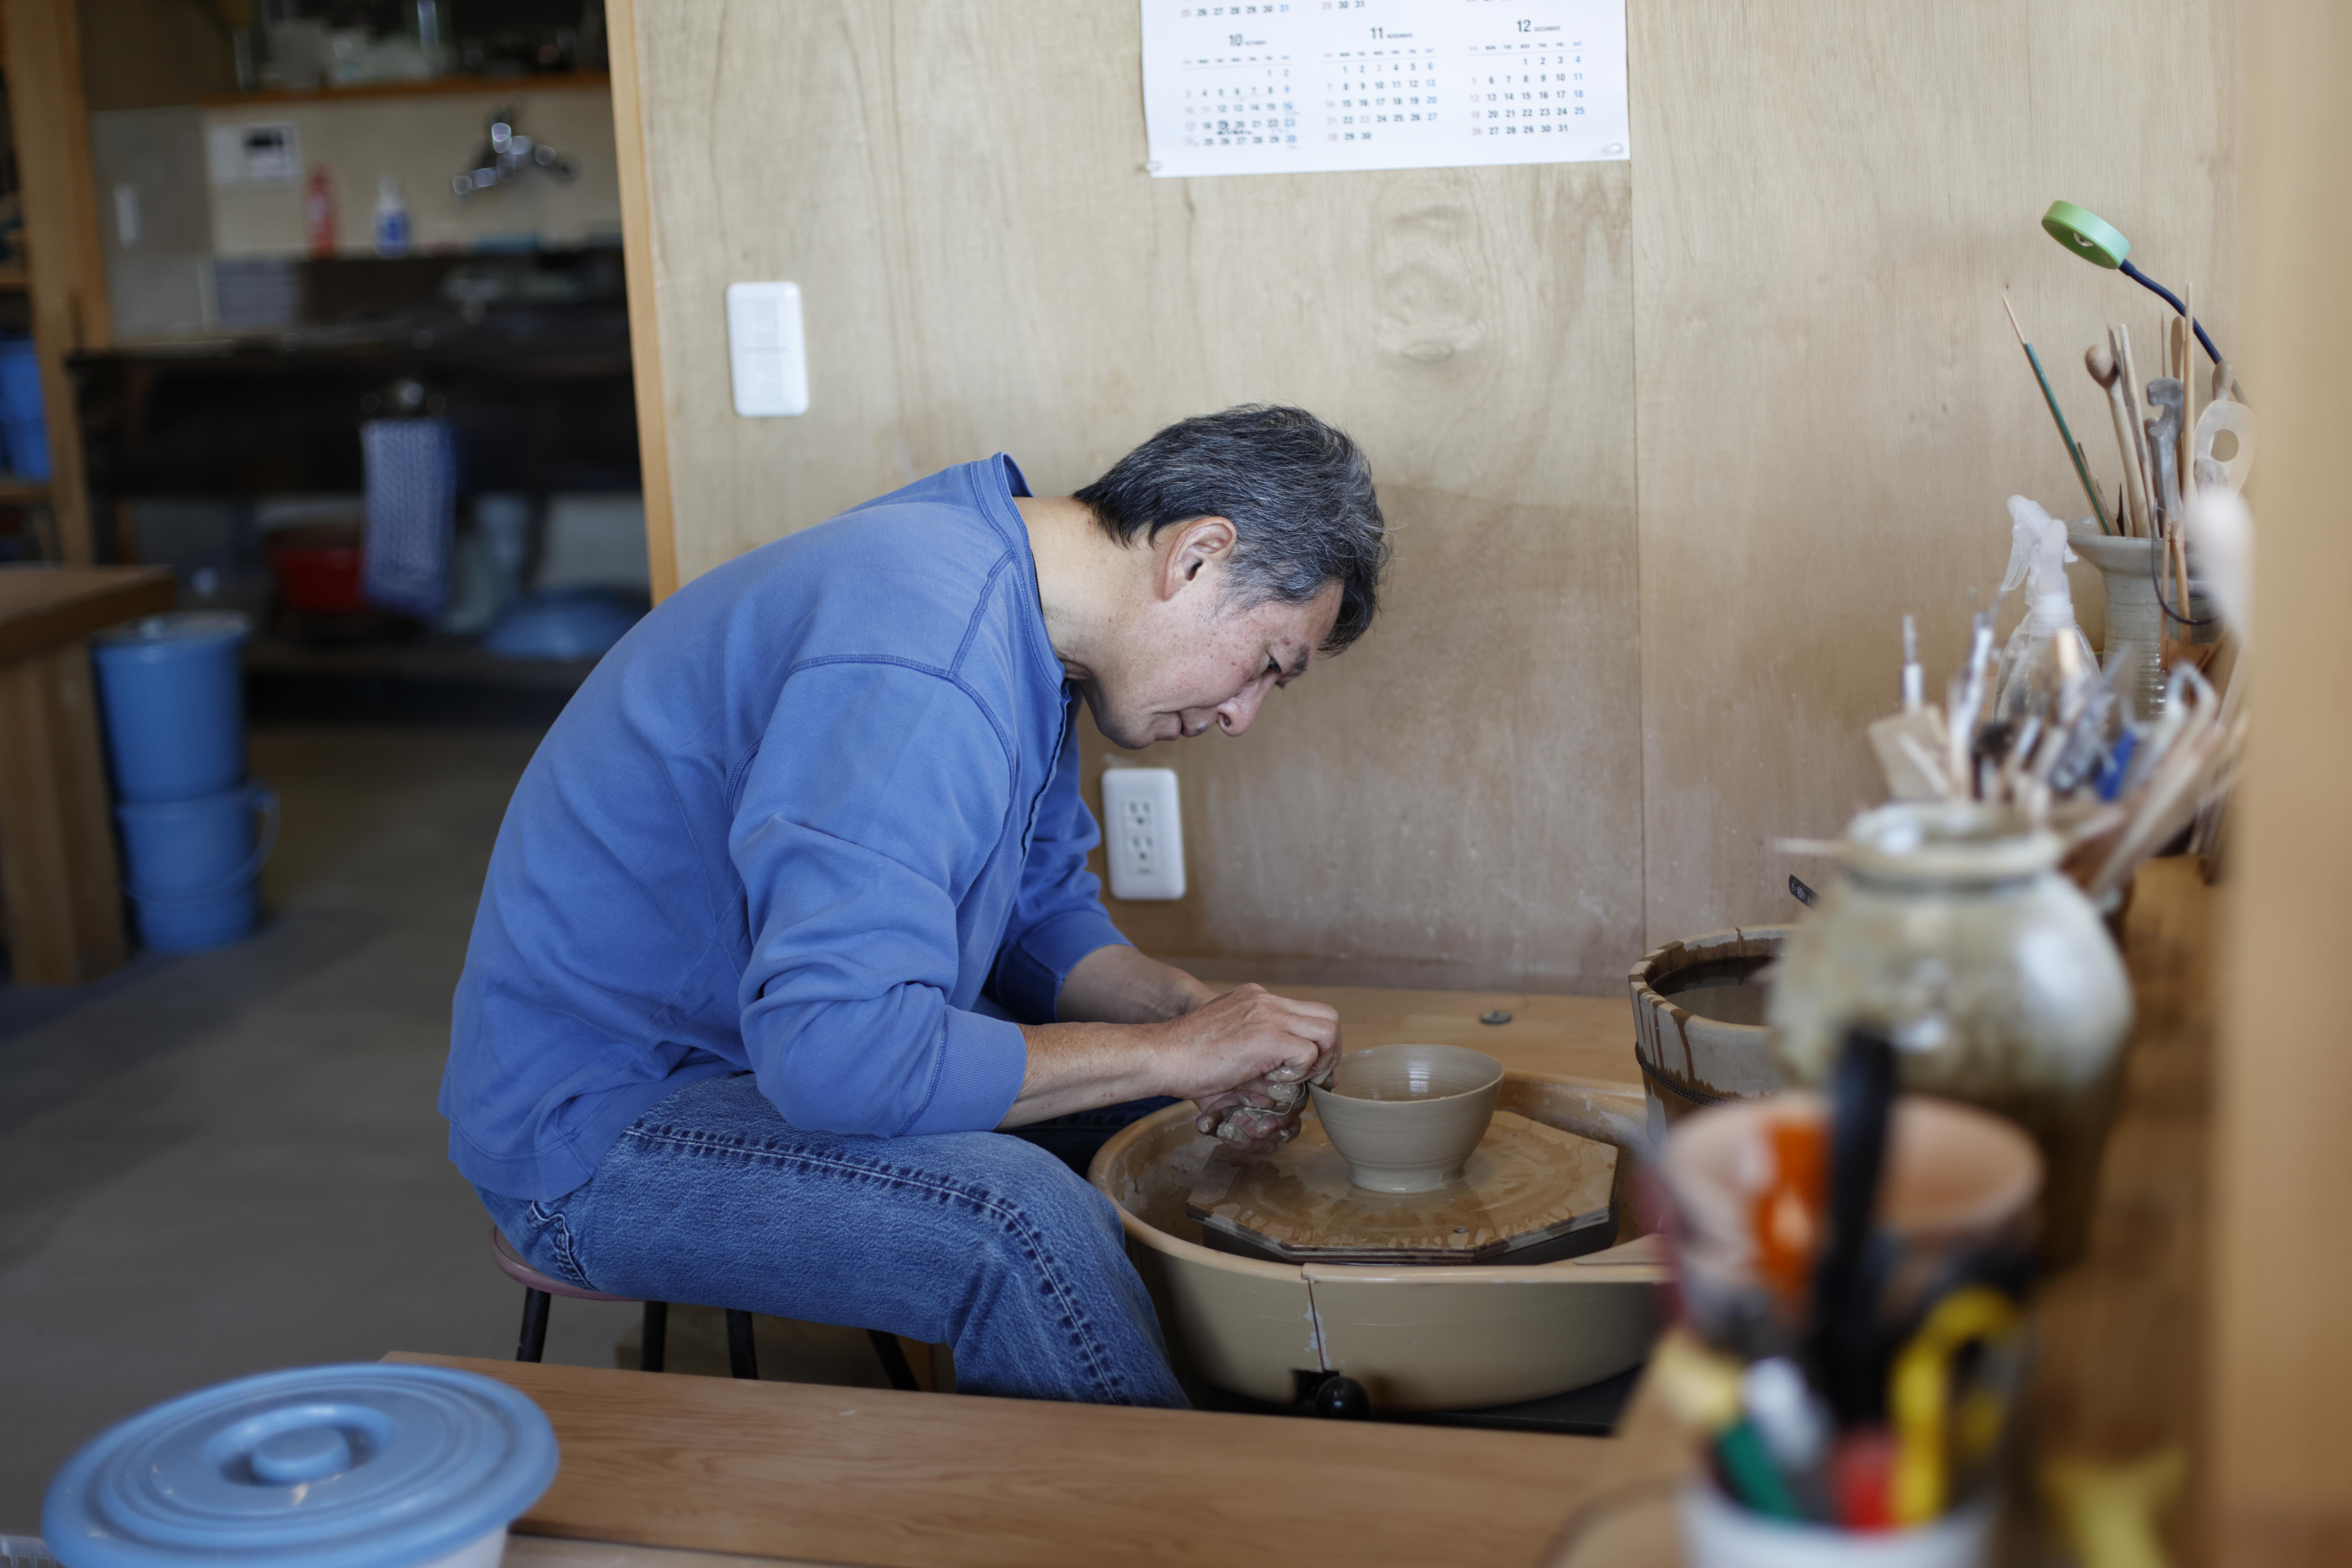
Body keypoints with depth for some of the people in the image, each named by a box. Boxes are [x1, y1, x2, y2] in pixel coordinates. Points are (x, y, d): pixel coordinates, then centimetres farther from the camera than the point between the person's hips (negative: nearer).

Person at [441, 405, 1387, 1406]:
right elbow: (836, 1053, -36)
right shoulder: (922, 651, -30)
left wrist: (1193, 1016, -6)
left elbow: (1039, 910, 13)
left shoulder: (1015, 613, 2)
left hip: (771, 1031, 10)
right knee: (1018, 1214, -31)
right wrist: (1173, 1050, -26)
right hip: (599, 1130, -10)